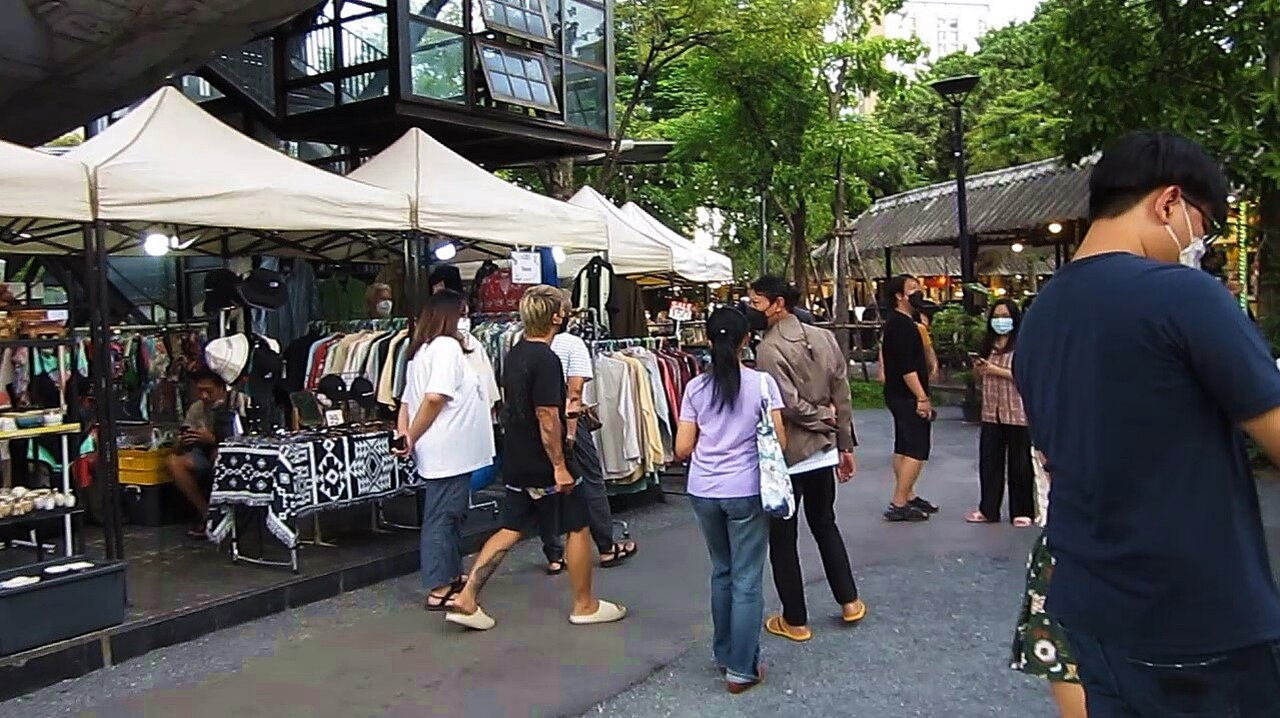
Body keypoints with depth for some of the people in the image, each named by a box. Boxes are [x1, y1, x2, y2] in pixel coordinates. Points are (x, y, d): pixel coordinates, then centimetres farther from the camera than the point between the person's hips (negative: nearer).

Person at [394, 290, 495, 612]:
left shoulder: (422, 350, 17)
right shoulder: (447, 346, -13)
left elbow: (407, 400, 14)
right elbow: (435, 397, -23)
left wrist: (404, 435, 1)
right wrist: (411, 438, -13)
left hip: (446, 450, 10)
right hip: (448, 450, -10)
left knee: (451, 515, 18)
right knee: (441, 518, -4)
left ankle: (452, 577, 29)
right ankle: (438, 591, 3)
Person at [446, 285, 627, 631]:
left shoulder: (513, 355, 9)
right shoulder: (546, 360, -19)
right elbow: (547, 418, -23)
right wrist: (560, 466, -19)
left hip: (516, 462, 8)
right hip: (544, 463, -8)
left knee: (511, 529, 13)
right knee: (578, 527, 7)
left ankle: (466, 598, 8)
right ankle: (585, 605, 19)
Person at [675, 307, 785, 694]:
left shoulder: (696, 387, 1)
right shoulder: (762, 382, -7)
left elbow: (682, 449, 1)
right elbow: (778, 442, -9)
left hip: (703, 492, 4)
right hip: (746, 492, -3)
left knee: (721, 571, 21)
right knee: (747, 580, 6)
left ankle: (724, 654, 31)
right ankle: (741, 670, 11)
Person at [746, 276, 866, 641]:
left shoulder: (770, 348, -19)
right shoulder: (824, 337, 1)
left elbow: (790, 406, -24)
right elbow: (842, 397, 4)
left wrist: (822, 418, -6)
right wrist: (846, 445, 11)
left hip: (785, 455, -7)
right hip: (823, 451, 7)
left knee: (782, 537, 8)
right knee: (825, 525, 24)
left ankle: (794, 621, 17)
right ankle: (849, 602, 32)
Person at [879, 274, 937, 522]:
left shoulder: (896, 322, 16)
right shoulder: (902, 325, -17)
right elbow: (907, 367, -24)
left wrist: (920, 396, 22)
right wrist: (922, 397, -22)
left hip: (899, 395, 11)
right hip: (907, 396, -11)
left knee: (903, 448, 15)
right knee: (916, 450, -9)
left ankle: (908, 497, 24)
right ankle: (898, 505, -9)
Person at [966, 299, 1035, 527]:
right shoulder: (989, 344, 14)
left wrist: (997, 370, -18)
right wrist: (978, 370, 1)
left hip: (1017, 414, -6)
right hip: (991, 412, 6)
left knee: (1019, 464, 3)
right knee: (989, 462, 8)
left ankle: (1022, 512, 13)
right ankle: (988, 509, 17)